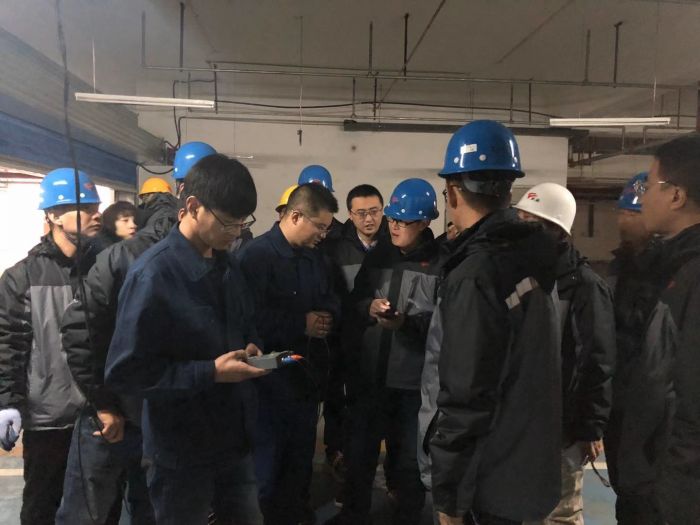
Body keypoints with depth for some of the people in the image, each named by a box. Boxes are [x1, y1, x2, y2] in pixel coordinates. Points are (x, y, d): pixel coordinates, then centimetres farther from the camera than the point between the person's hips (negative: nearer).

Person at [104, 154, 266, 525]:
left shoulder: (227, 265, 3)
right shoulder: (152, 275, -21)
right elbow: (124, 372, -21)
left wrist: (250, 348, -6)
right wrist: (211, 372, -24)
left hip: (234, 438, 7)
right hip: (181, 452, -7)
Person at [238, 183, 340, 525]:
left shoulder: (315, 256, 9)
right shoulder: (256, 255, -16)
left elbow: (331, 303, 15)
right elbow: (252, 317, -27)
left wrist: (326, 319, -9)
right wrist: (302, 325, -19)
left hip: (308, 375, 8)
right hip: (272, 378, -7)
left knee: (301, 458, 23)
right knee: (268, 463, 9)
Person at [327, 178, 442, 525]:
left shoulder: (442, 262, -10)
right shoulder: (378, 255, 6)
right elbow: (353, 303, 10)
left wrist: (407, 322, -24)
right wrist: (368, 308, -10)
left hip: (415, 381, -4)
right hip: (371, 374, 4)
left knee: (409, 458, 15)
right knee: (360, 450, 18)